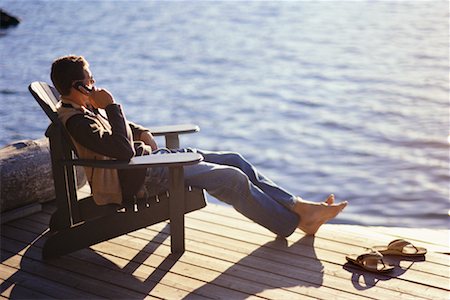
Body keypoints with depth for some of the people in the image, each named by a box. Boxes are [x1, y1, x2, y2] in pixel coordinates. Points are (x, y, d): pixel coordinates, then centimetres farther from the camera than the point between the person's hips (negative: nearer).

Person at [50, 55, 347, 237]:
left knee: (235, 161, 2)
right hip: (141, 176, -11)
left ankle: (298, 206, 3)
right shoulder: (76, 121, -20)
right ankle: (295, 222, -4)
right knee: (232, 178, -16)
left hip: (150, 156, 11)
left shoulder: (84, 107, 12)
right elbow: (124, 150, -29)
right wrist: (111, 105, -24)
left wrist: (141, 132, 12)